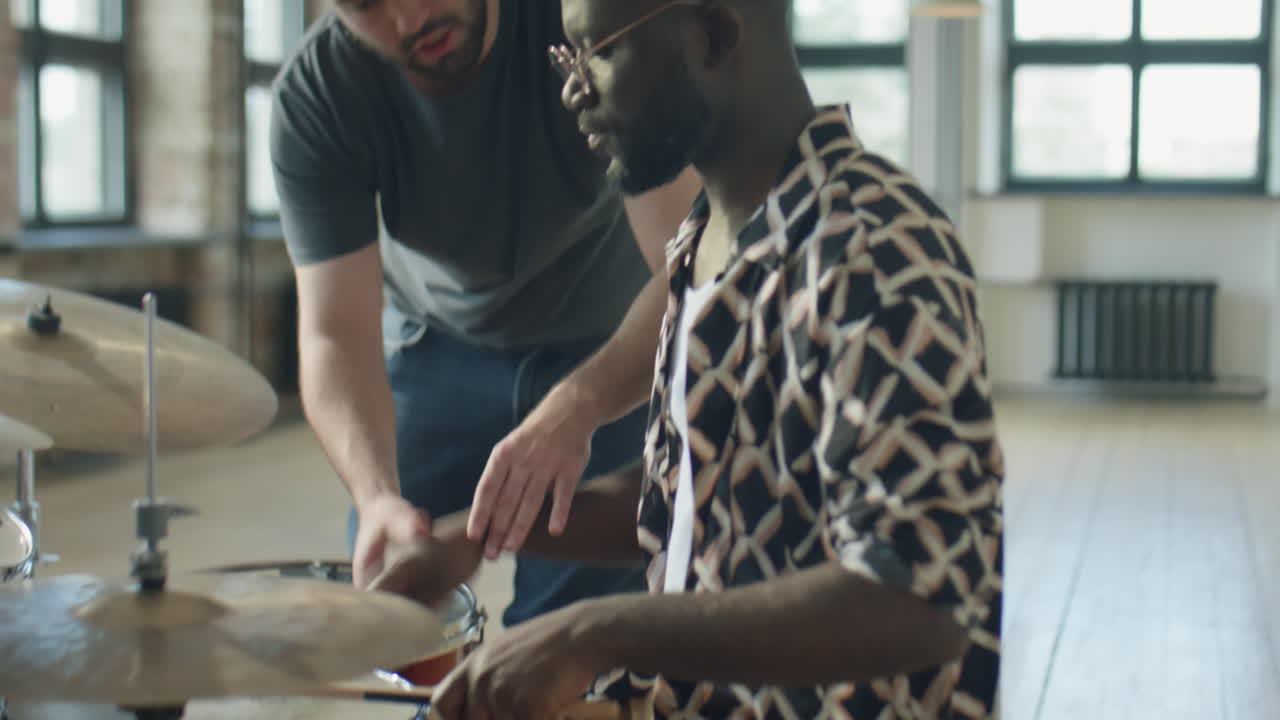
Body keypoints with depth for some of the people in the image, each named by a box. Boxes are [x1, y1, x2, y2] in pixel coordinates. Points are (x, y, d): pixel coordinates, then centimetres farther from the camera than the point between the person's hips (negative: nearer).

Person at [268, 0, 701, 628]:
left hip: (612, 350, -1)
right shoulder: (311, 98, -24)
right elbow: (335, 335, -26)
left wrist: (576, 407, -53)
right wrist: (377, 496, -45)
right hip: (436, 343, 2)